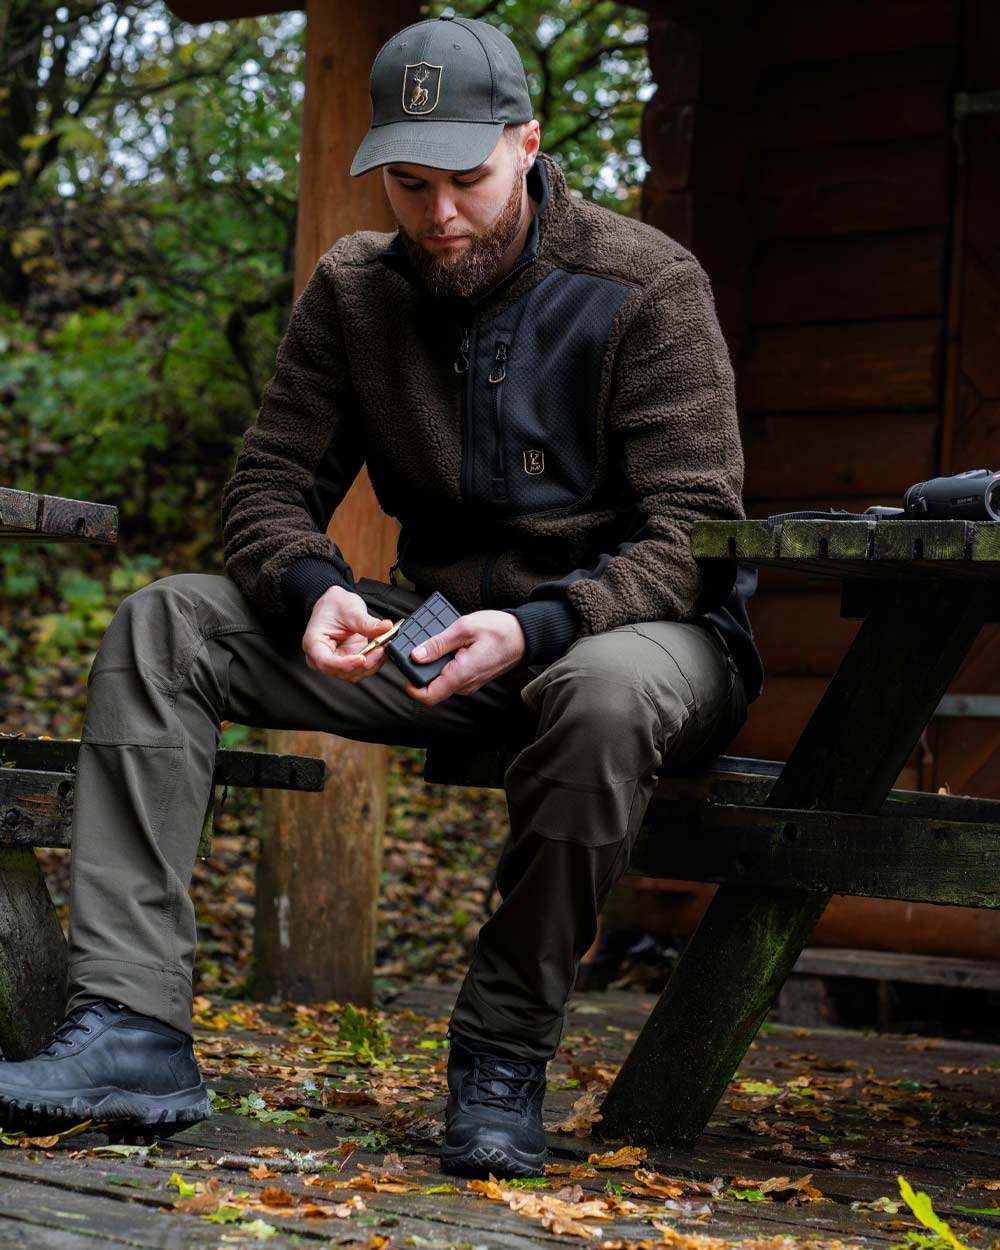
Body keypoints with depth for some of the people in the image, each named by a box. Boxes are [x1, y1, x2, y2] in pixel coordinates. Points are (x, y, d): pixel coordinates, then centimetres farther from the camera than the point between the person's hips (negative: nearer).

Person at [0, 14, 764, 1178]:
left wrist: (536, 628, -33)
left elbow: (692, 536, -16)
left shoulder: (647, 286, -11)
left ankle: (504, 1060, -22)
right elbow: (268, 485, 3)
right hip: (437, 627, 5)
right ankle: (132, 1032, -23)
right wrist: (314, 591, -21)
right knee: (163, 625, -12)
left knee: (604, 692, -42)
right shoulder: (353, 289, 3)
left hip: (627, 630, -5)